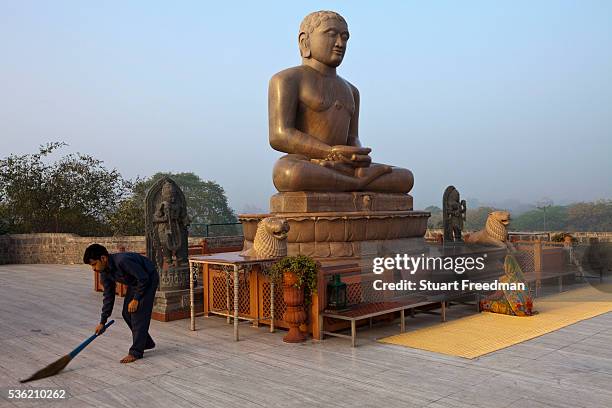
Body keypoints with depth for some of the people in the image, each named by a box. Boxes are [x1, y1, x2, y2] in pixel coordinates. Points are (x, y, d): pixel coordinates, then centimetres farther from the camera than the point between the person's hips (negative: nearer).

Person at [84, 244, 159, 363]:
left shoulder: (122, 261, -35)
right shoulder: (104, 273, -7)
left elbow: (143, 278, -28)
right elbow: (108, 296, 2)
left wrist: (136, 299, -20)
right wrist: (102, 322, 2)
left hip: (148, 279, -9)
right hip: (135, 282, 9)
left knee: (138, 313, -13)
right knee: (127, 313, 6)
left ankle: (136, 352, -6)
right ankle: (146, 342, 21)